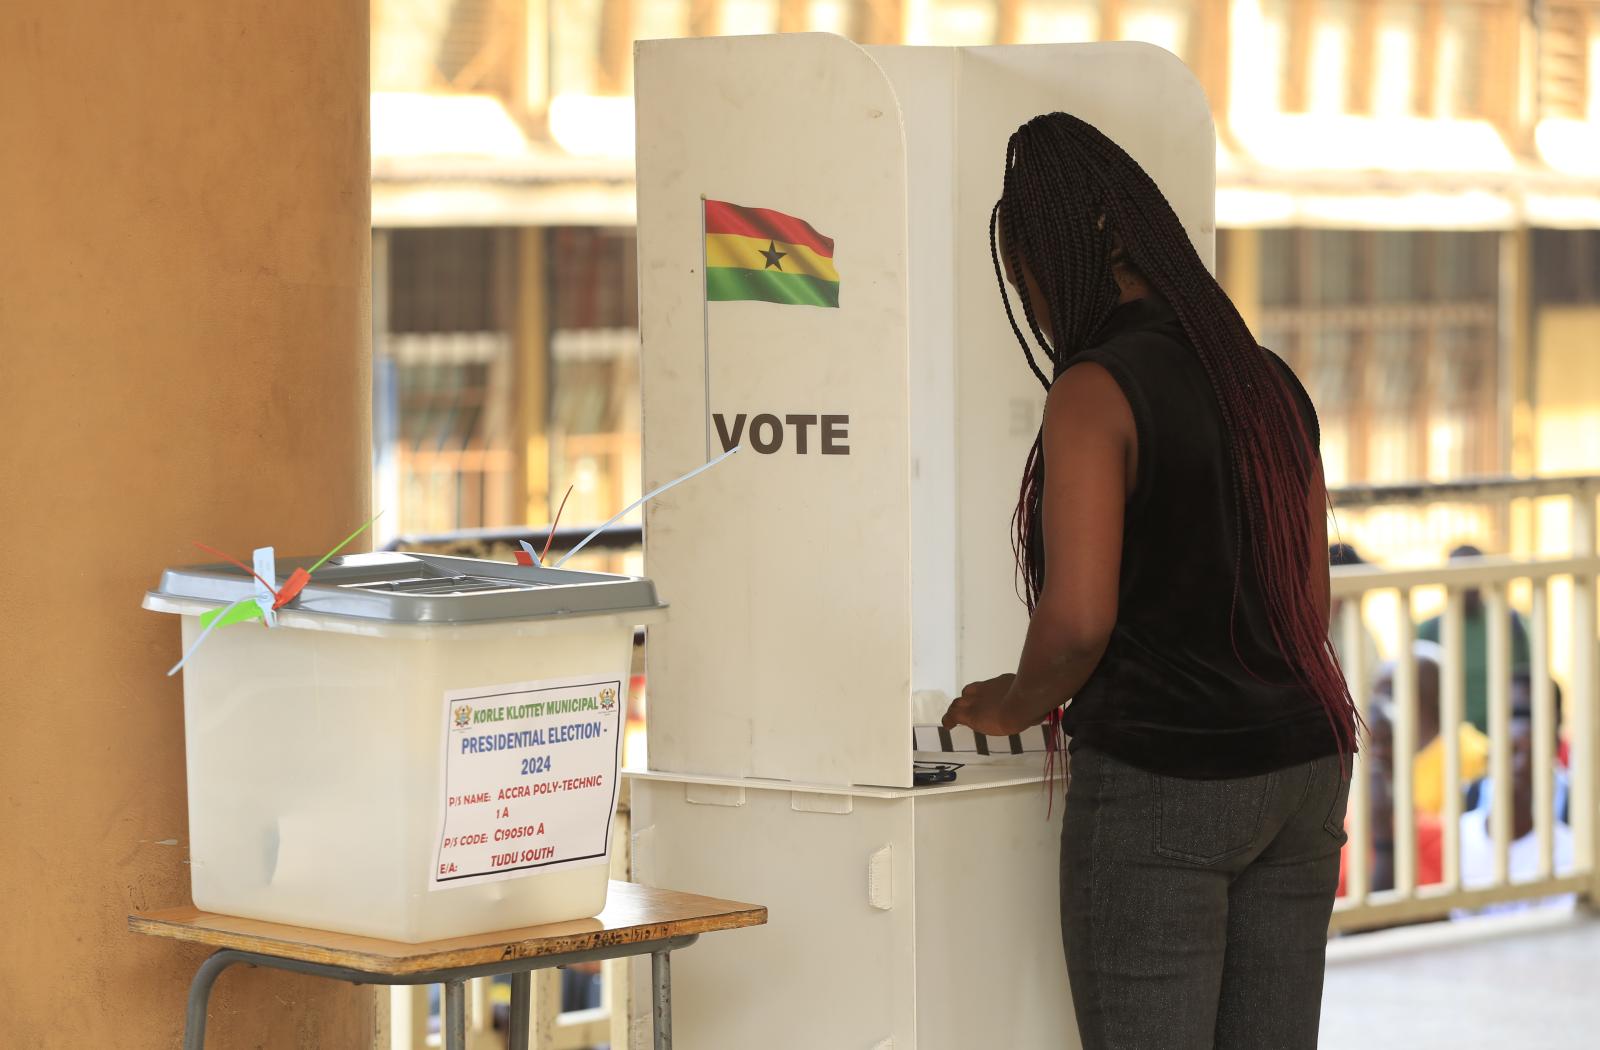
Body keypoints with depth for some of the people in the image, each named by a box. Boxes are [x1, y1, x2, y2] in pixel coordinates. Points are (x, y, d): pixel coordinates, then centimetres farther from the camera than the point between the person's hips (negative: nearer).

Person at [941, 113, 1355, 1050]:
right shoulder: (1268, 383, 11)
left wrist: (1018, 704, 0)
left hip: (1160, 785, -7)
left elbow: (1077, 618, -20)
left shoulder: (1097, 391, -12)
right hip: (1304, 764, 7)